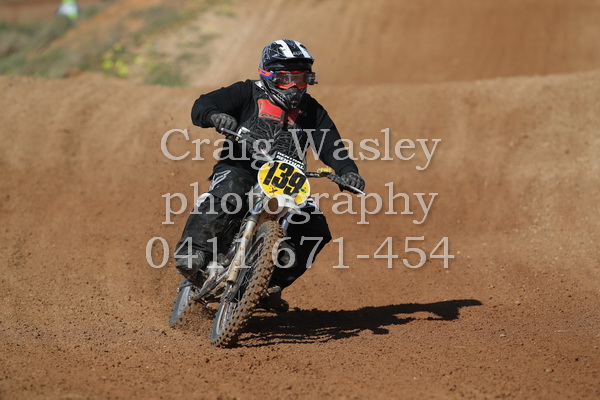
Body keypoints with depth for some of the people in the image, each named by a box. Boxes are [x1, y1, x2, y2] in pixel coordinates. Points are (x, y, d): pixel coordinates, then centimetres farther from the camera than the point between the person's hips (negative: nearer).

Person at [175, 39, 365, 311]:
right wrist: (216, 117, -30)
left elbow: (330, 146, 5)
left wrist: (347, 171, -16)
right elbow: (201, 106, -4)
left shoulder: (311, 111, 15)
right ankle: (191, 253, -42)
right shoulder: (248, 93, 4)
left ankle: (272, 283, -2)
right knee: (227, 193, -38)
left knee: (316, 229, -13)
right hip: (239, 169, -4)